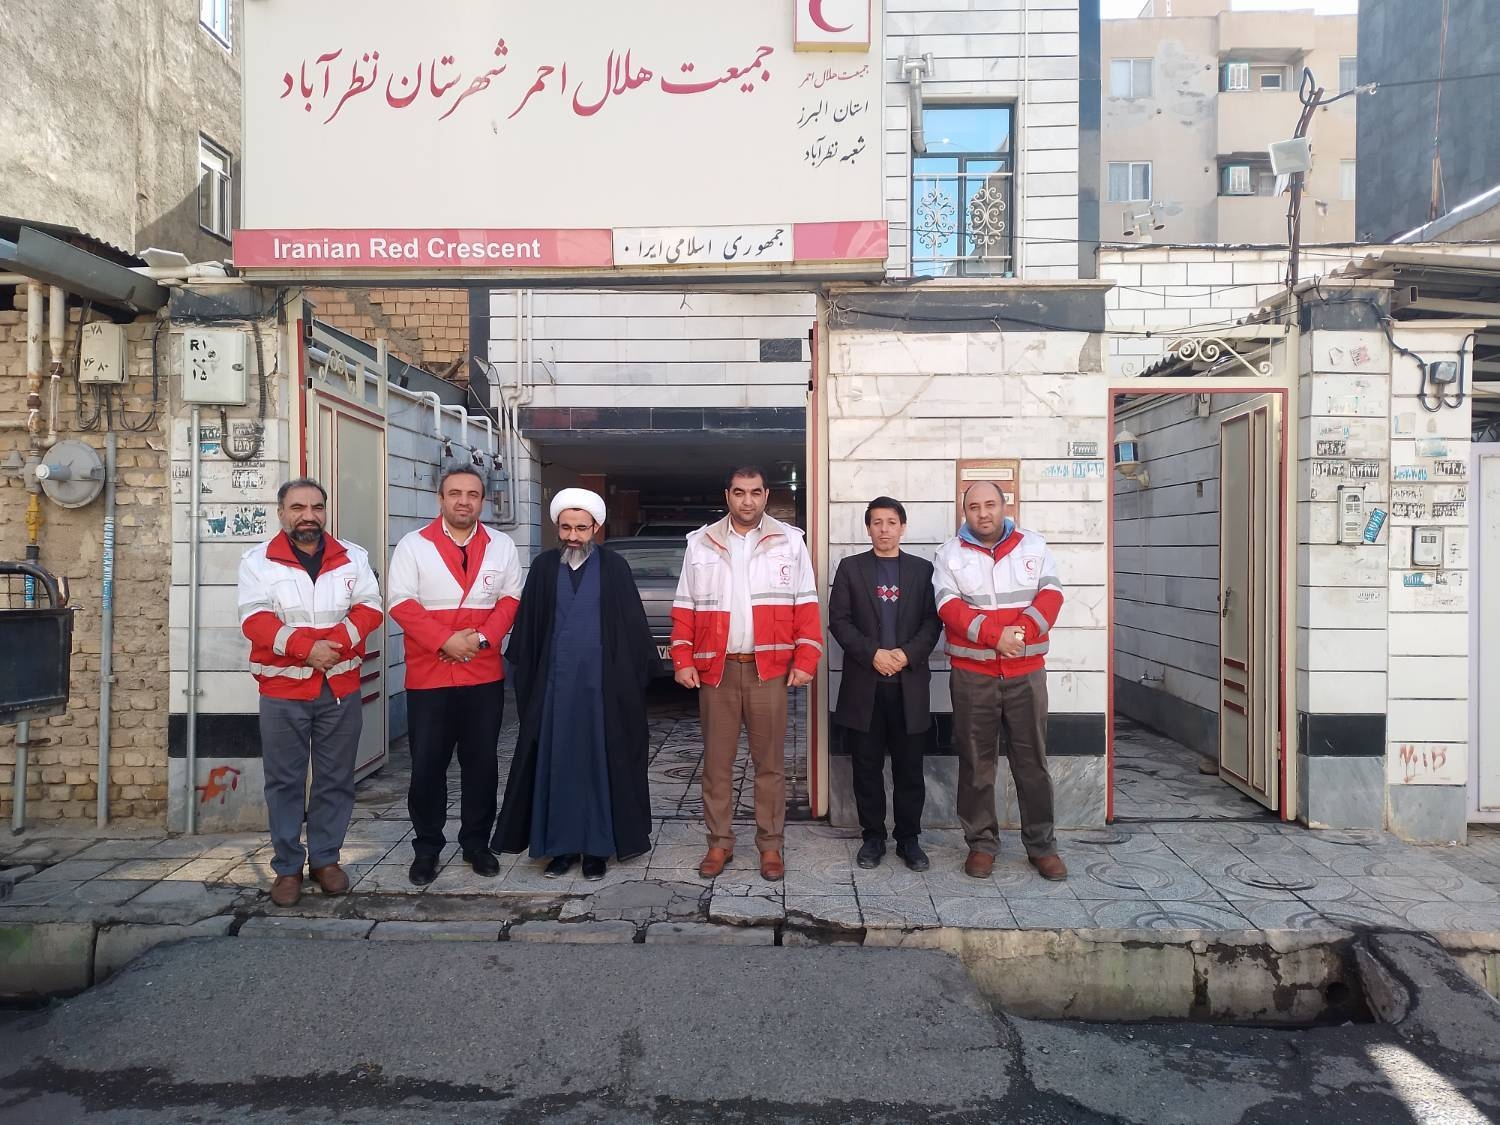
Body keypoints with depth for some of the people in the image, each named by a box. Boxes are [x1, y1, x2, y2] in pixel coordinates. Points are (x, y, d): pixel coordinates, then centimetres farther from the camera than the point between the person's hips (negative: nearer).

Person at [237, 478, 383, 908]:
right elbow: (255, 620, -10)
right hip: (283, 689, -1)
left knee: (335, 778, 9)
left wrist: (334, 642, -19)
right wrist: (305, 646, -23)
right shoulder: (258, 561, 1)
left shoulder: (353, 558, 7)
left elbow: (369, 609, -2)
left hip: (341, 687, 2)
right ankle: (287, 866, 17)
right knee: (285, 780, 5)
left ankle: (325, 858, 23)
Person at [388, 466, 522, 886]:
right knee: (427, 765, 4)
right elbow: (402, 603, -6)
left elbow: (511, 599, 5)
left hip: (484, 674, 2)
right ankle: (426, 848, 19)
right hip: (428, 675, -2)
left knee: (482, 763, 9)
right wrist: (444, 640, -16)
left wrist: (483, 636, -11)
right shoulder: (413, 545, 0)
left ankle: (476, 843, 23)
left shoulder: (502, 546, 7)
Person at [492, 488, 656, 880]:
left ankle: (597, 847, 17)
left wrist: (632, 680, -4)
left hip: (603, 685, -2)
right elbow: (527, 629, 7)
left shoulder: (614, 567, -2)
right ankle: (561, 845, 19)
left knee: (601, 764, 5)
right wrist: (526, 677, 5)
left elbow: (633, 628, -1)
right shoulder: (544, 567, 3)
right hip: (554, 685, 2)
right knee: (555, 765, 7)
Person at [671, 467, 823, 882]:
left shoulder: (789, 541, 4)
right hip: (715, 670, 1)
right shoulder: (701, 543, 7)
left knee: (770, 761, 6)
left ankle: (770, 844, 19)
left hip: (769, 669, -1)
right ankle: (719, 842, 21)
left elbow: (807, 605, 3)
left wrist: (805, 660, -5)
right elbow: (684, 608, 7)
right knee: (716, 761, 8)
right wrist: (683, 660, -1)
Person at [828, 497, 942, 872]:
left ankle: (908, 838, 18)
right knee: (867, 767, 6)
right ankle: (873, 836, 18)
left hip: (910, 683, 1)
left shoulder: (922, 569, 9)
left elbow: (933, 621, 3)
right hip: (864, 682, 0)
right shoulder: (851, 568, 6)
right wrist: (873, 654, -13)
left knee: (909, 767, 6)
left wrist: (906, 654, -13)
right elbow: (838, 619, -1)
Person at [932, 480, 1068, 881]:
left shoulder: (1034, 545, 6)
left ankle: (1042, 845, 20)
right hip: (972, 673, -1)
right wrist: (995, 634, -22)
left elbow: (1051, 595, -3)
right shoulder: (950, 554, 1)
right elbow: (949, 607, -10)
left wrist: (1021, 631, -20)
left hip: (1026, 672, 1)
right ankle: (981, 843, 18)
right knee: (976, 762, 6)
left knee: (1032, 760, 8)